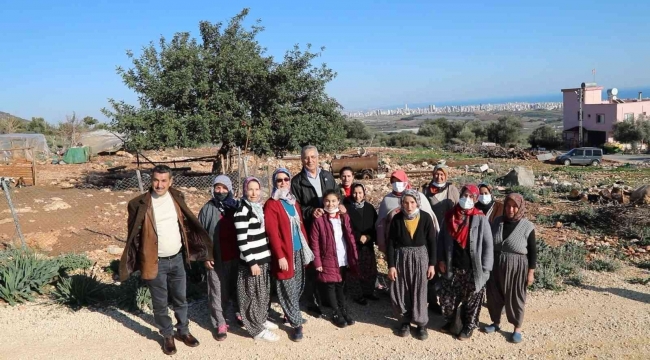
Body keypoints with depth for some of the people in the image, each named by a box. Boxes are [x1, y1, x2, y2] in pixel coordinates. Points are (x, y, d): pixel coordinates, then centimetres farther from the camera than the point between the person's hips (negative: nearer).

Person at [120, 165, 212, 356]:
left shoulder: (177, 198, -1)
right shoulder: (140, 204, -14)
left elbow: (188, 223, 10)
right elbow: (134, 235, -7)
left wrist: (197, 246, 11)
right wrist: (134, 261, -7)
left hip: (177, 259, 4)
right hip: (156, 262, -3)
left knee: (180, 299, 18)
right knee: (160, 303, 12)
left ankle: (183, 331, 37)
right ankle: (167, 335, 32)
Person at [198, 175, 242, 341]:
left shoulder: (235, 206, 3)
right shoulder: (207, 209, -3)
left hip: (236, 257, 3)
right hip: (217, 259, -2)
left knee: (237, 288, 18)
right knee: (218, 292, 4)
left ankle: (238, 313, 37)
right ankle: (220, 324, 13)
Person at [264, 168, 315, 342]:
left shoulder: (294, 202, 12)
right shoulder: (271, 205, -11)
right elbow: (272, 233, -16)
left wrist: (306, 247, 12)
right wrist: (280, 256, -19)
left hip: (299, 251, 7)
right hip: (284, 253, -7)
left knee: (298, 287, 16)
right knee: (288, 289, 1)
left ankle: (291, 315, 34)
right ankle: (296, 323, 11)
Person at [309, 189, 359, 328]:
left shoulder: (345, 217, 3)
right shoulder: (319, 220, -9)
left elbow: (351, 238, 7)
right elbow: (314, 243, -8)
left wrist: (354, 257, 2)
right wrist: (317, 262, -10)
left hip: (344, 260, 3)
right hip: (328, 260, -3)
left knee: (340, 286, 16)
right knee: (330, 286, 8)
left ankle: (343, 309, 31)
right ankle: (336, 313, 22)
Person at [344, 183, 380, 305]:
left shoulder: (369, 207, 5)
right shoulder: (347, 208, -8)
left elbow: (375, 225, 6)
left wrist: (370, 236, -10)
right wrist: (359, 237, -15)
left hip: (368, 244, 4)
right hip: (353, 245, -4)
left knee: (370, 270, 10)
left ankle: (369, 292, 27)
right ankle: (357, 295, 15)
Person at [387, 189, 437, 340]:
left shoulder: (425, 218, -9)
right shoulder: (397, 219, -7)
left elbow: (432, 242, -2)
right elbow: (390, 243, -4)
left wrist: (432, 264, -1)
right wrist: (391, 265, -6)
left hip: (420, 258, -1)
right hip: (400, 258, 1)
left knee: (419, 292, 5)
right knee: (400, 292, 7)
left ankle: (421, 323, 21)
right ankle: (404, 321, 26)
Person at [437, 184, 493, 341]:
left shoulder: (480, 219, -10)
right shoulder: (449, 216, 1)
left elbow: (488, 244, -9)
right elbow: (441, 239, 10)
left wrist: (485, 269, -12)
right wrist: (441, 259, 2)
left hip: (472, 269, -3)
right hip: (452, 267, 3)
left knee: (471, 300, 10)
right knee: (446, 298, 13)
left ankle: (468, 326, 31)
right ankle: (450, 320, 39)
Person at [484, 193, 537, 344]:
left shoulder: (527, 227, -9)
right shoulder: (497, 222, 0)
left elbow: (533, 251, -4)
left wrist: (531, 272, -6)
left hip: (516, 268, -3)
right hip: (495, 265, 4)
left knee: (514, 297, 8)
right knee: (494, 295, 13)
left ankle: (517, 329, 24)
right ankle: (496, 322, 33)